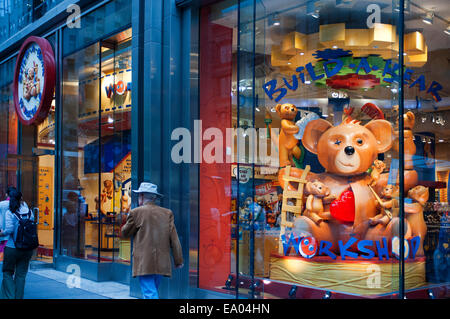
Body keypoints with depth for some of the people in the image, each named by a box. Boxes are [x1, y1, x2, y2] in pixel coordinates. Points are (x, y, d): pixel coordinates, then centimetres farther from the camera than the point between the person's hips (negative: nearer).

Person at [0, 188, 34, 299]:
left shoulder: (10, 212, -9)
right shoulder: (29, 212, 2)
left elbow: (9, 230, -17)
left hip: (12, 248, -3)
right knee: (21, 275, 11)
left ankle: (9, 297, 1)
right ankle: (18, 297, 13)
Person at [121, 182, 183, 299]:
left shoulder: (136, 212, -3)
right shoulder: (167, 213, 8)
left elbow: (124, 233, 8)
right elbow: (174, 239, 6)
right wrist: (178, 260, 9)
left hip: (144, 263, -5)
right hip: (162, 264, 5)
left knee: (150, 295, -7)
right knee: (152, 292, 19)